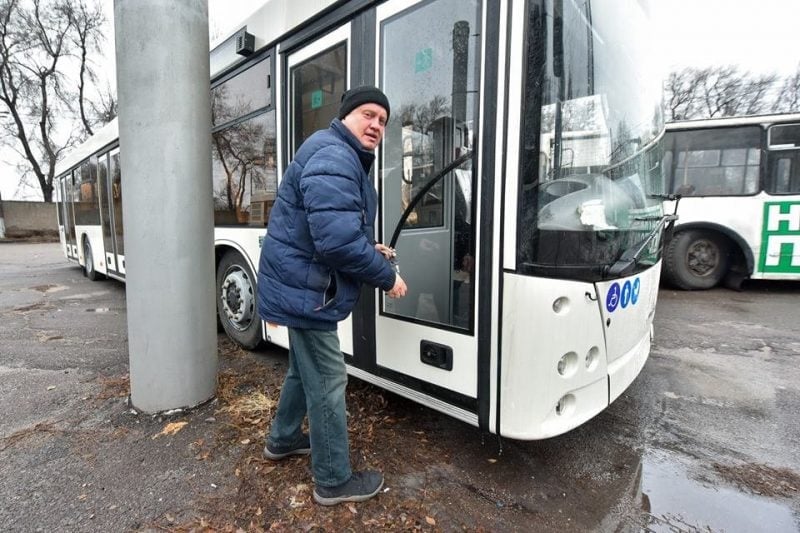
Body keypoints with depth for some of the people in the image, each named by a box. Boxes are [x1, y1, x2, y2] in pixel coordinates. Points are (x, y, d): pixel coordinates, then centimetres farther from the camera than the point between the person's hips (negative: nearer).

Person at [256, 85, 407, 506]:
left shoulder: (346, 159, 17)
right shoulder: (333, 157, -20)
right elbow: (337, 239, -31)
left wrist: (370, 249, 8)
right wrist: (386, 277, -19)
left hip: (300, 285, 11)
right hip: (305, 290, -11)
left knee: (305, 368, 25)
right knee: (328, 382, 0)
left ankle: (282, 439, 47)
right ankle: (334, 481, 19)